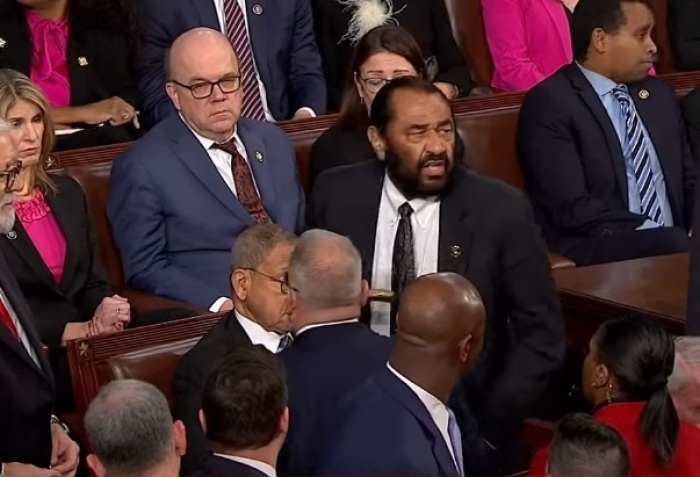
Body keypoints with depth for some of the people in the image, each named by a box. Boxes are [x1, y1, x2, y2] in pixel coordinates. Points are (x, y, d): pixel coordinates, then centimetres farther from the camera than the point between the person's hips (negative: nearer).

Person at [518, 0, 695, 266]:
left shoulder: (659, 95, 18)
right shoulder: (550, 102, -5)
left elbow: (687, 183, 22)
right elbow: (572, 209, -14)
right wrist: (668, 236, -19)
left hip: (670, 243, 7)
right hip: (593, 252, -7)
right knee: (674, 244, -35)